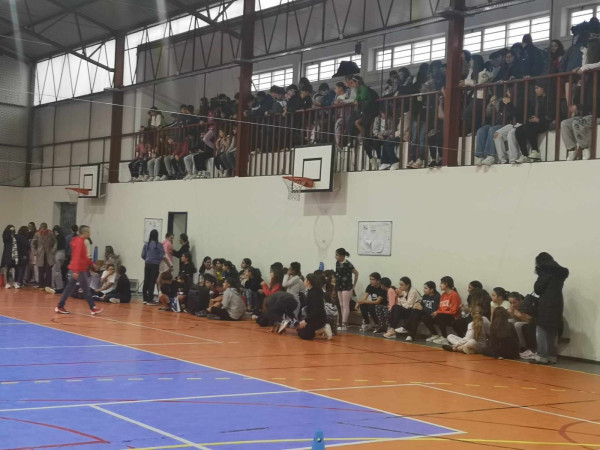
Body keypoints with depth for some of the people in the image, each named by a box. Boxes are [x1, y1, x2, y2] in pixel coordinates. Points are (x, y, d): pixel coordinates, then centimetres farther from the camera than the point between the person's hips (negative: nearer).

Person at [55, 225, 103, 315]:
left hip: (75, 269, 10)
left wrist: (92, 264, 27)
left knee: (69, 288, 10)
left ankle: (60, 307, 10)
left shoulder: (80, 241, 14)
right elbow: (77, 257, -24)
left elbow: (84, 257, 25)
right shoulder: (80, 242, -17)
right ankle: (93, 308, 4)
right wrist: (76, 271, -28)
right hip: (79, 270, -10)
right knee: (86, 289, -2)